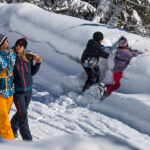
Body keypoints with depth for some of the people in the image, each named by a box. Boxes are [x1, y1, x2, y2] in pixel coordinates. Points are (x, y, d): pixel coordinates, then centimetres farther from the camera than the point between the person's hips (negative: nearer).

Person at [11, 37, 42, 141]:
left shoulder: (28, 59, 0)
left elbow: (32, 72, 11)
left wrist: (38, 63, -1)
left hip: (28, 90, 5)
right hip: (17, 91, -5)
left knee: (22, 113, 19)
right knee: (23, 114, -9)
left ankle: (13, 128, 43)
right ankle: (27, 138, -3)